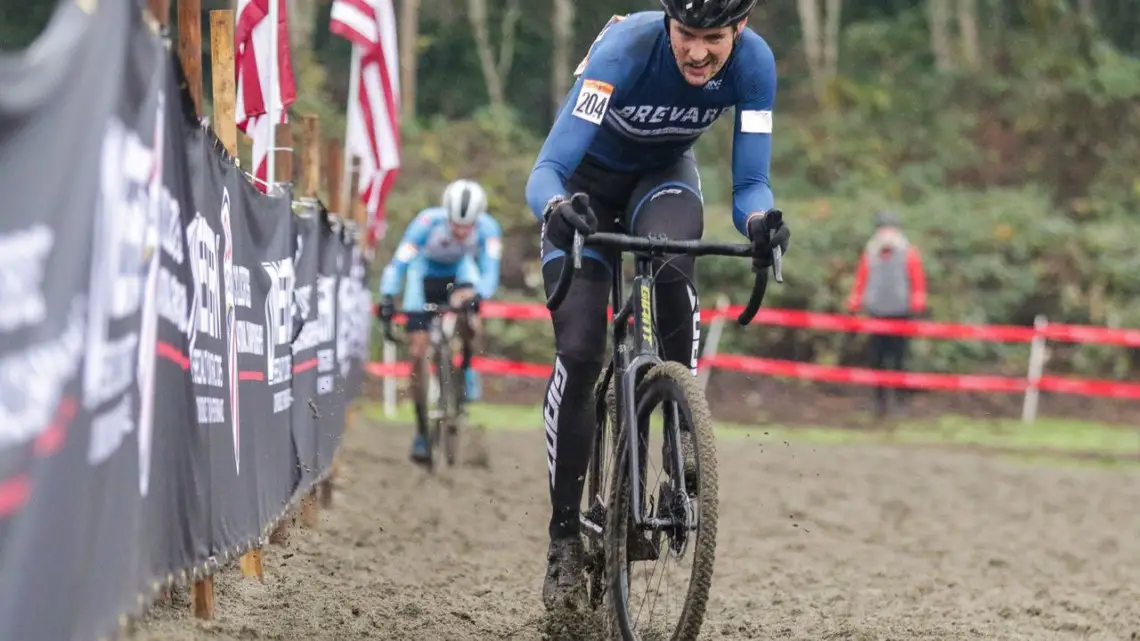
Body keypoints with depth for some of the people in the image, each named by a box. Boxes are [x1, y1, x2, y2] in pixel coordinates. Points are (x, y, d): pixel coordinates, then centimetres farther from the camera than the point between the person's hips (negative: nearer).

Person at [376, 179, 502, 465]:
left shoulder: (487, 228, -29)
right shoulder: (428, 222, -34)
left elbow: (489, 270, -33)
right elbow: (399, 262, -34)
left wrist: (478, 296, -53)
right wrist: (387, 298, -47)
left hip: (460, 270, 1)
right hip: (426, 272, -1)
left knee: (468, 309, -34)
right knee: (417, 352, -7)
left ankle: (466, 367, -5)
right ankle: (422, 428, 4)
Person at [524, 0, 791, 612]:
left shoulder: (753, 63, -26)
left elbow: (749, 183, -22)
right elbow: (546, 170, -40)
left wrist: (759, 220, -45)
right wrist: (557, 208, -63)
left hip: (664, 174, 2)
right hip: (589, 180, -2)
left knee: (672, 267, -35)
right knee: (578, 352, -14)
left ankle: (684, 431, -17)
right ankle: (565, 537, -4)